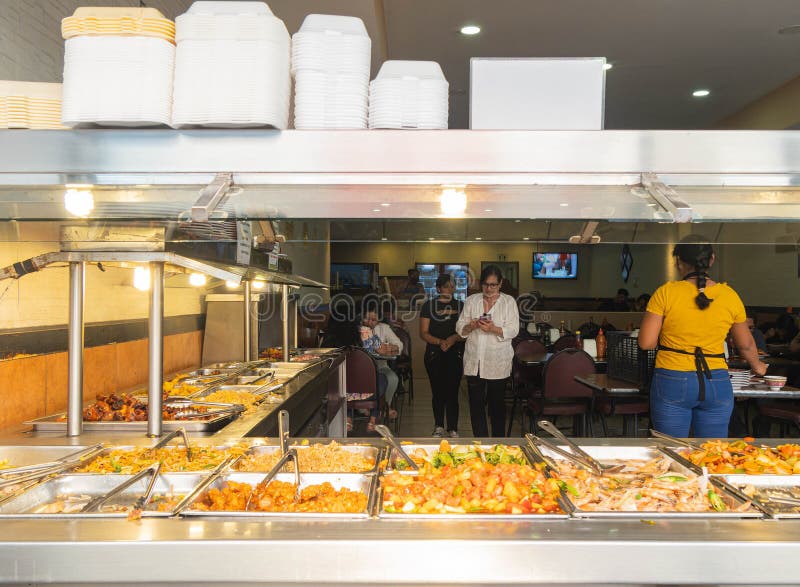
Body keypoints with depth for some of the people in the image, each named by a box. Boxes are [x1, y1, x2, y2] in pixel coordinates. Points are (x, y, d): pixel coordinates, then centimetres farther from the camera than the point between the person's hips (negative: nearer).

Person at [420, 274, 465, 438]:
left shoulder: (460, 306, 9)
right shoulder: (429, 306, 4)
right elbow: (423, 333, -1)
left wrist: (454, 338, -15)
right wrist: (440, 342, -16)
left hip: (455, 354, 1)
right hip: (434, 354, 0)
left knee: (452, 391, -3)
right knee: (438, 391, 5)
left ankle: (453, 428, 8)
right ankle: (439, 426, 22)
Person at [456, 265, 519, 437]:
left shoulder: (509, 302, 2)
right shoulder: (471, 301, 9)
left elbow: (513, 330, -6)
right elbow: (460, 328, 8)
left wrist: (494, 329, -22)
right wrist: (471, 326, -14)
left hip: (497, 362, -2)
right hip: (474, 361, 2)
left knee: (497, 403, 6)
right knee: (476, 403, 3)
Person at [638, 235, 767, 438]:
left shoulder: (666, 293, -9)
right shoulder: (729, 296, 2)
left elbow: (646, 342, -10)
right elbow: (746, 345, 15)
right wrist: (757, 366, 35)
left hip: (672, 383, -3)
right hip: (717, 384, 3)